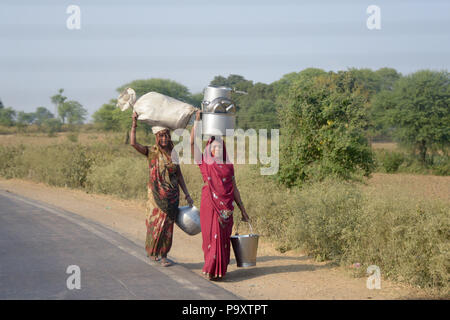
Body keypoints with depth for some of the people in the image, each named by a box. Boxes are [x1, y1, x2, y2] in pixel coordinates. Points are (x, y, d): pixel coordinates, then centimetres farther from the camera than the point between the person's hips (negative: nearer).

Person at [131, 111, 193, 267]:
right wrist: (134, 123, -21)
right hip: (156, 195, -3)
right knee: (155, 223, 0)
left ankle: (163, 256, 15)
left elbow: (179, 175, 12)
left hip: (172, 196, 3)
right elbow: (133, 143, -20)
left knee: (168, 225, 5)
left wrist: (187, 194, 10)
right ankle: (152, 251, 21)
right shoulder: (152, 152, -4)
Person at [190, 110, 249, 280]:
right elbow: (192, 143, -8)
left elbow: (234, 189, 14)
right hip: (209, 204, -2)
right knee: (211, 235, -1)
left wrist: (243, 210, 12)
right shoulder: (206, 163, 3)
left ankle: (220, 269, 13)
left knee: (223, 237, 4)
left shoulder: (228, 166, 10)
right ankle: (211, 269, 8)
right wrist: (197, 120, -12)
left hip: (226, 207, 3)